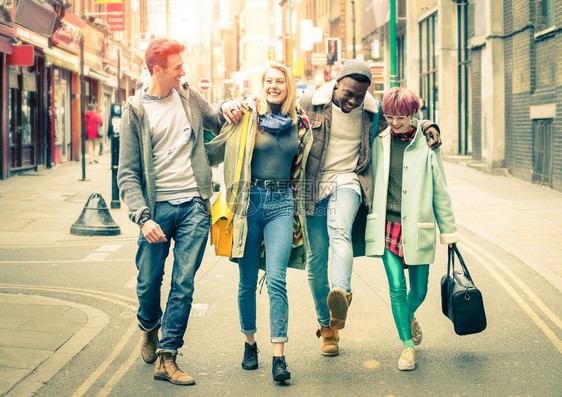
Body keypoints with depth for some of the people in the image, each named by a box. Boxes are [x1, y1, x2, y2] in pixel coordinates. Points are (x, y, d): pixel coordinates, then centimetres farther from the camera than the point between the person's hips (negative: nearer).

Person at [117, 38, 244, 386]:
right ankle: (149, 328, 37)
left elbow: (215, 122, 28)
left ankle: (167, 358, 3)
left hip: (194, 205, 2)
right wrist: (143, 217, -14)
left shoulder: (190, 98, 9)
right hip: (157, 207, -2)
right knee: (149, 282, 6)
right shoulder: (136, 111, -1)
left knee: (183, 285, -3)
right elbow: (127, 173, -3)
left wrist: (226, 110, 3)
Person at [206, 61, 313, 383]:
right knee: (248, 281, 8)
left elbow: (301, 166, 22)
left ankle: (279, 356, -8)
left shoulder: (300, 124, 9)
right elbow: (215, 149, 5)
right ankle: (250, 343, 27)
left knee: (276, 280, -10)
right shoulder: (248, 118, 1)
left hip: (282, 204, 1)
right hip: (250, 201, -1)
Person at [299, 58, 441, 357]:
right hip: (313, 187, 1)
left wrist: (427, 126, 2)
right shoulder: (310, 103, -1)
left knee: (339, 230, -33)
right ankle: (327, 326, 17)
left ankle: (341, 294, -54)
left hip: (347, 182, -1)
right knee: (316, 259, 2)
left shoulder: (372, 111, 4)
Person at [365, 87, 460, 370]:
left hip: (418, 228, 0)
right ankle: (408, 345, 6)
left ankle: (409, 315, 42)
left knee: (419, 292, 7)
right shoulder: (379, 143, 3)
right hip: (388, 226, 0)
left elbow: (440, 191, 6)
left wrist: (448, 230, 8)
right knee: (397, 288, -7)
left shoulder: (427, 145, 0)